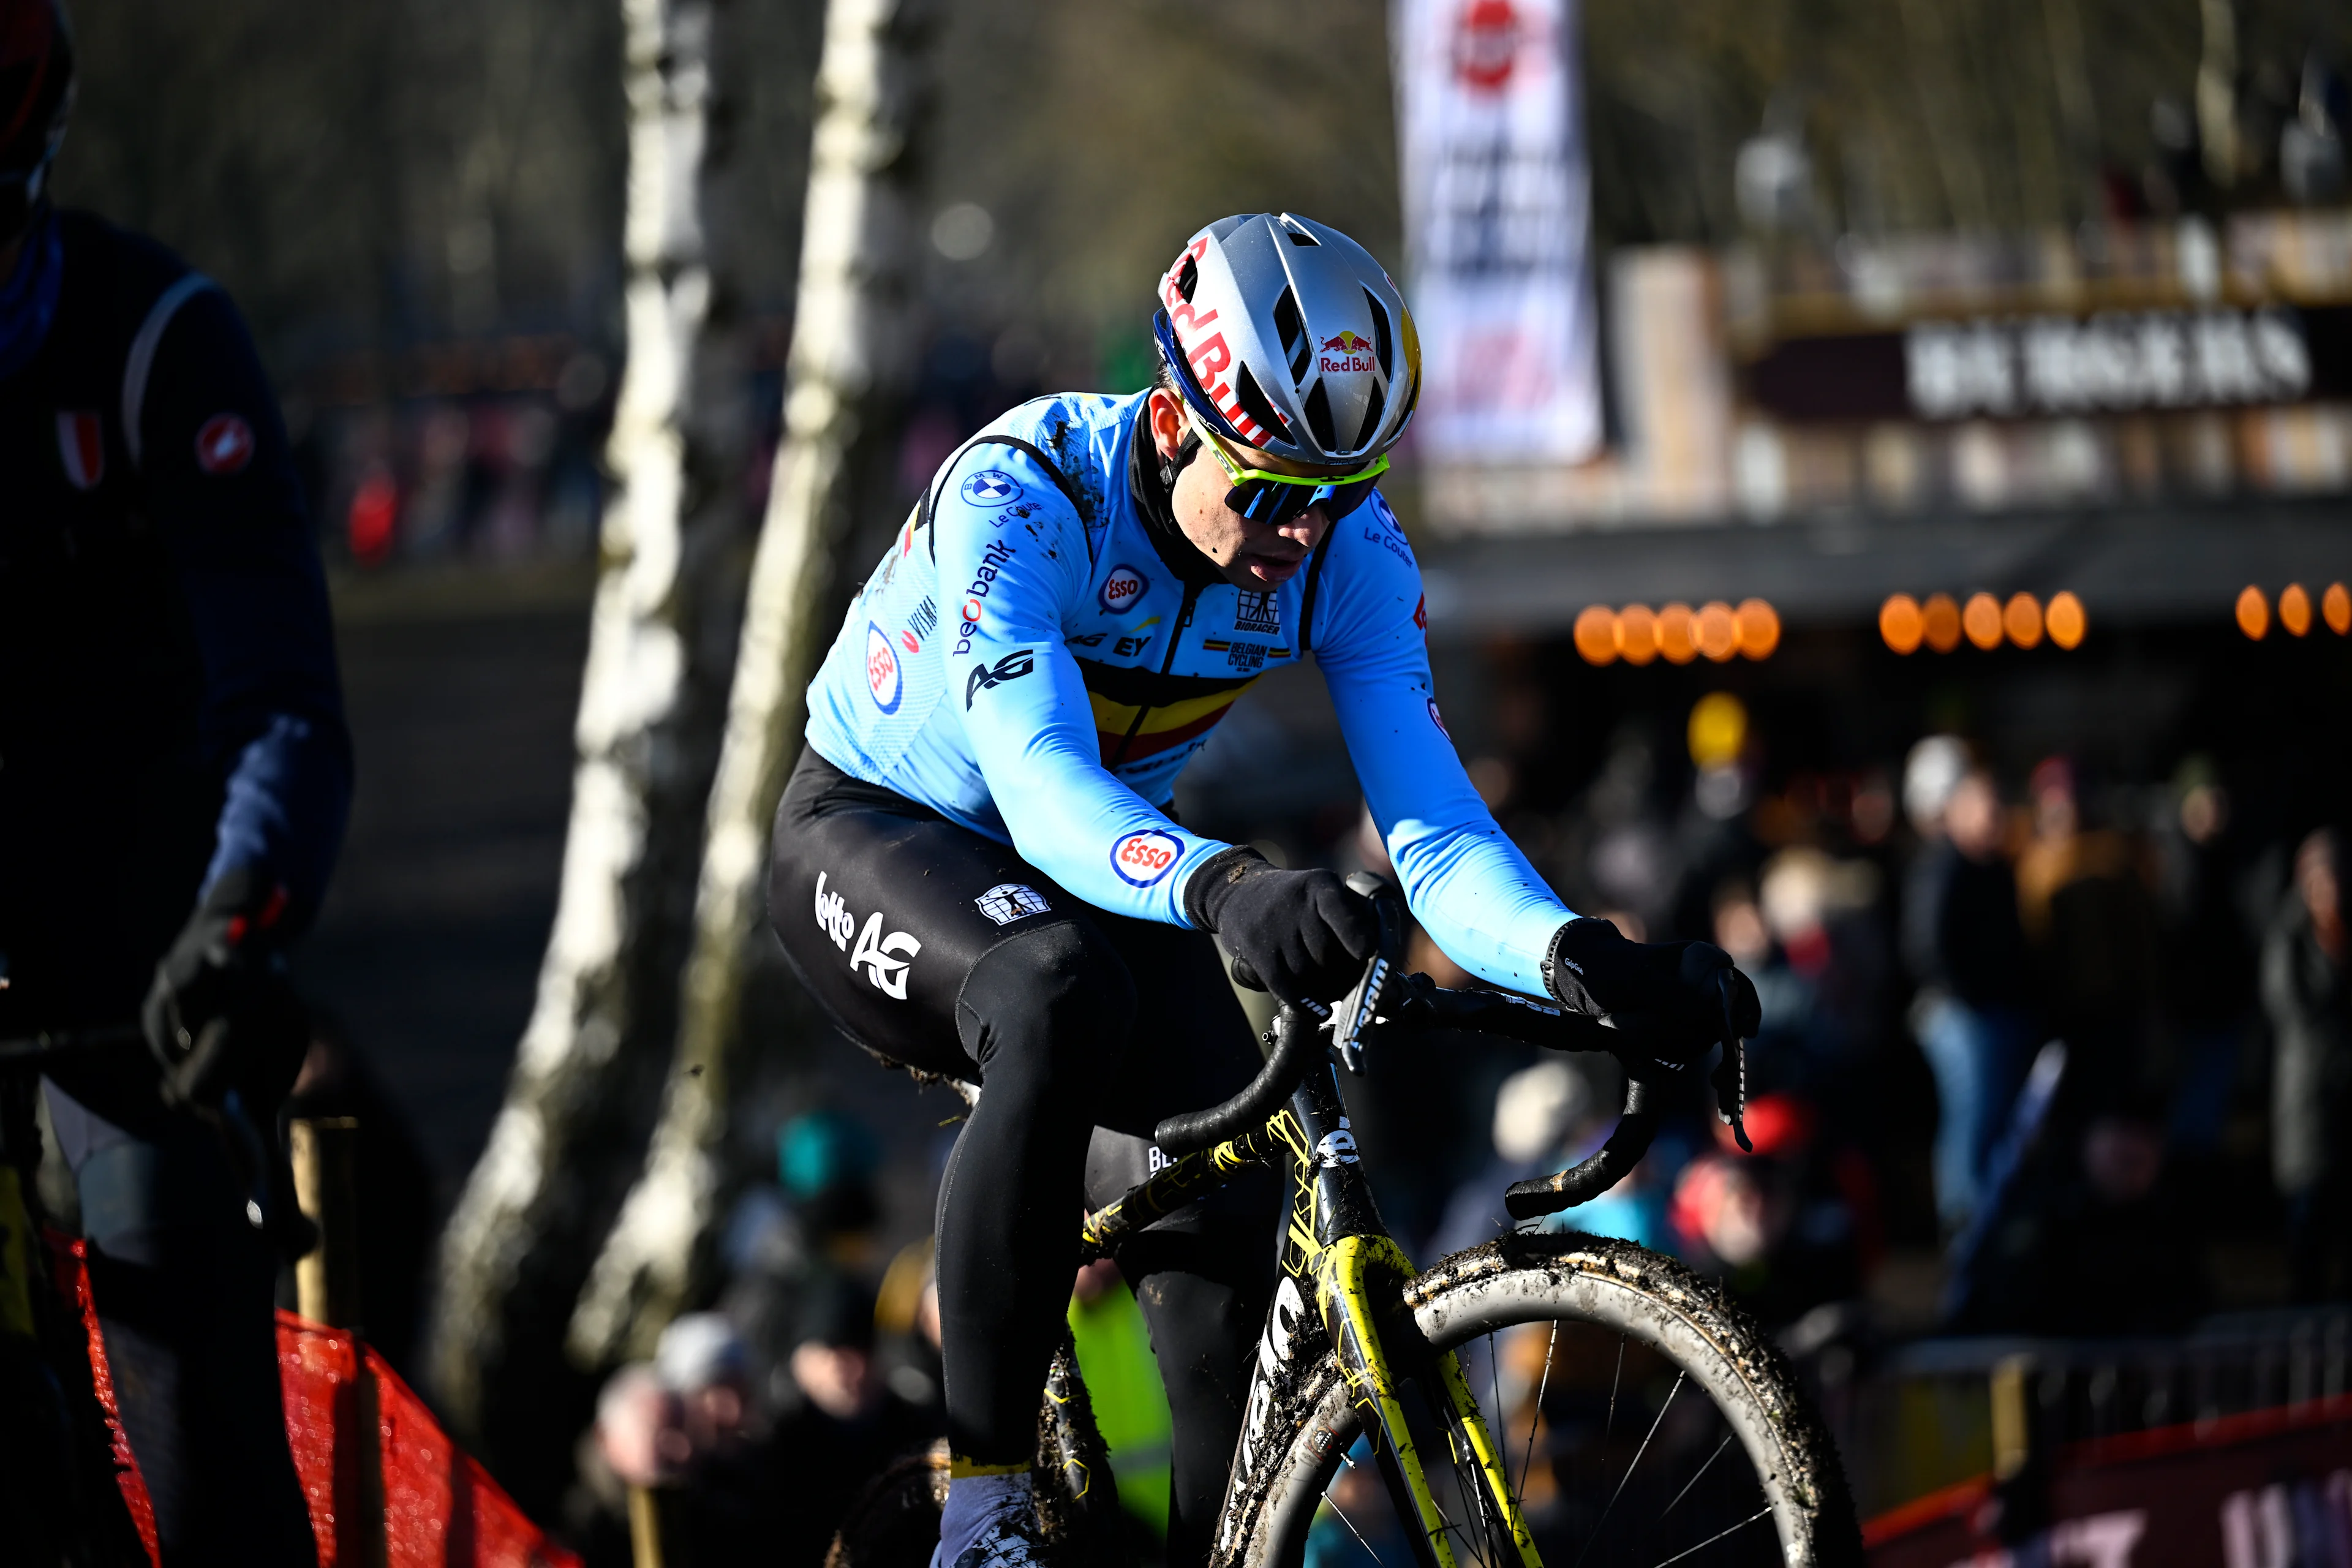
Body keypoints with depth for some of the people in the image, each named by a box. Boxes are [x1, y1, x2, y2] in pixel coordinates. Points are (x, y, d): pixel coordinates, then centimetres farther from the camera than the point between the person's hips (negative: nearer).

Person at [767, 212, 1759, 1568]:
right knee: (1062, 999, -37)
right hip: (876, 837, -5)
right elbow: (1044, 789, -45)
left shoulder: (1349, 550, -18)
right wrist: (1222, 888, -65)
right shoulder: (1024, 492, -32)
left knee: (1221, 1227, -18)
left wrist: (1575, 958, -45)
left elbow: (1433, 826, -23)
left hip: (1103, 864, 5)